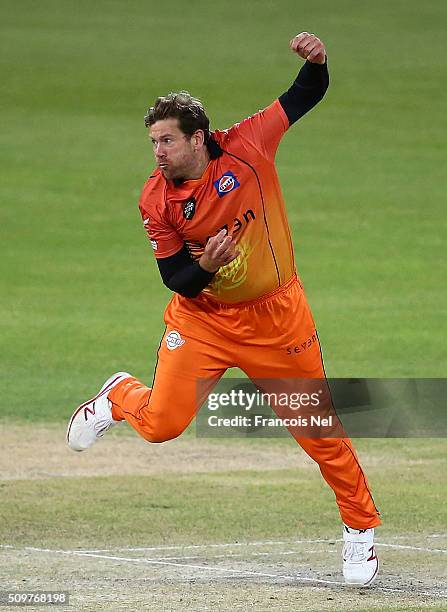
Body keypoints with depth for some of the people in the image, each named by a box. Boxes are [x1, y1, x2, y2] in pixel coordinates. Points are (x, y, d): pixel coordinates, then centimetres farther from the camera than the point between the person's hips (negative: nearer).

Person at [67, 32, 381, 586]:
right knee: (161, 424, -9)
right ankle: (119, 396, 27)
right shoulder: (156, 201, -10)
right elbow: (174, 279, -7)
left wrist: (315, 61, -22)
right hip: (201, 320, 0)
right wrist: (206, 267, -29)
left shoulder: (246, 146, -12)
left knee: (319, 431, 2)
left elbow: (305, 98, -1)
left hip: (276, 317, 0)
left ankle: (361, 530, 19)